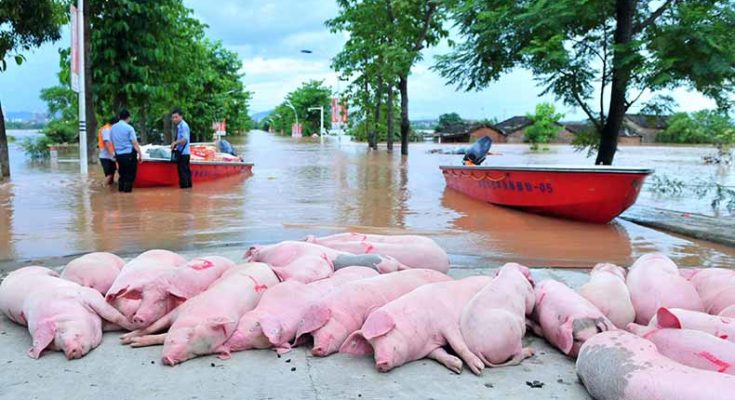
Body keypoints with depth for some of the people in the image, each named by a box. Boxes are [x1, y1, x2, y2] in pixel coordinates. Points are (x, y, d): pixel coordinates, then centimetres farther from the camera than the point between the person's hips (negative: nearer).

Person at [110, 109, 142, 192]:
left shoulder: (113, 128, 7)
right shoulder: (129, 128, -11)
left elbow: (112, 142, 14)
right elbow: (134, 143, -13)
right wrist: (140, 154, -8)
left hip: (118, 154, 6)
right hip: (129, 154, -6)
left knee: (122, 172, 18)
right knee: (130, 173, 4)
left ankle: (121, 188, 20)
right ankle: (127, 189, 4)